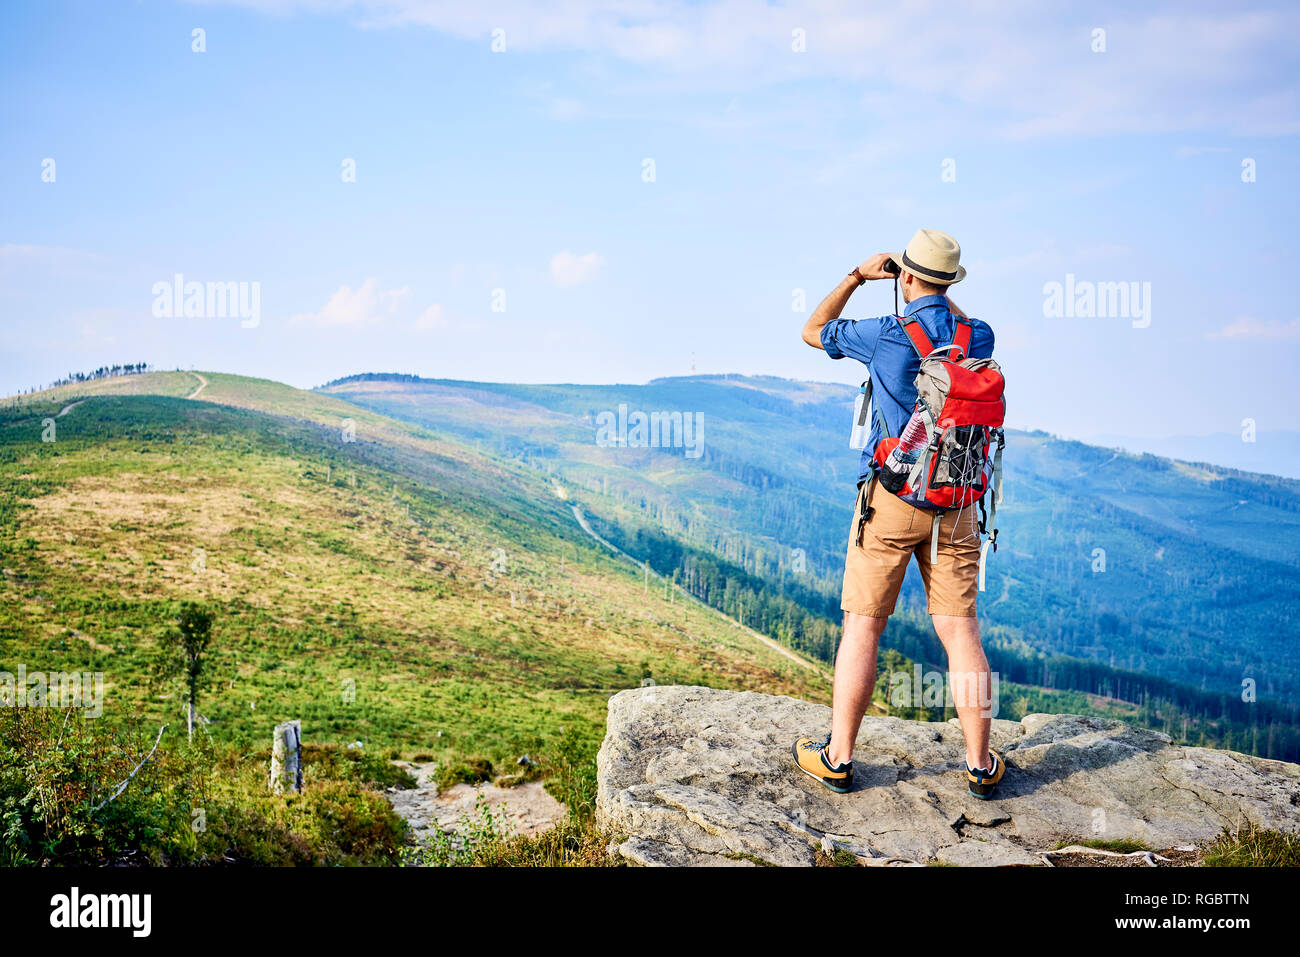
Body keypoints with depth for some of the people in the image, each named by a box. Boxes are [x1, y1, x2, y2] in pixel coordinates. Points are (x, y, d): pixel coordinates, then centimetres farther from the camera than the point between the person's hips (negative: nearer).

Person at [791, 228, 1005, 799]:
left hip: (890, 499, -3)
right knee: (960, 632, 7)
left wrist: (857, 276, 14)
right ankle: (980, 765, 11)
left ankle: (837, 758, 10)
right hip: (956, 503, 4)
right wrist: (940, 296, 28)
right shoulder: (978, 337, 1)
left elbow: (813, 331, 7)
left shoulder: (886, 336, -11)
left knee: (862, 628, 4)